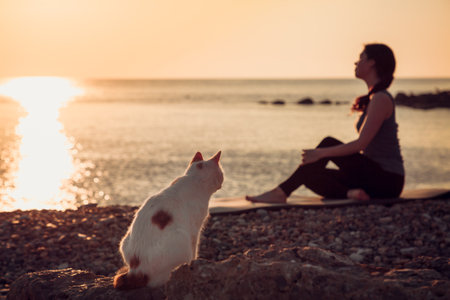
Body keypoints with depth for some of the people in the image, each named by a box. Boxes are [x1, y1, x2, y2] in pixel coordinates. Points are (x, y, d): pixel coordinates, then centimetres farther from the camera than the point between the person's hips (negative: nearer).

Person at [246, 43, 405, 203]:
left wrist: (321, 153, -18)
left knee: (328, 143, -18)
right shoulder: (373, 98, 17)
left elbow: (360, 144, -21)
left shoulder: (381, 99, -14)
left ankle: (280, 193, -17)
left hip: (388, 180, -9)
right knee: (310, 174, -4)